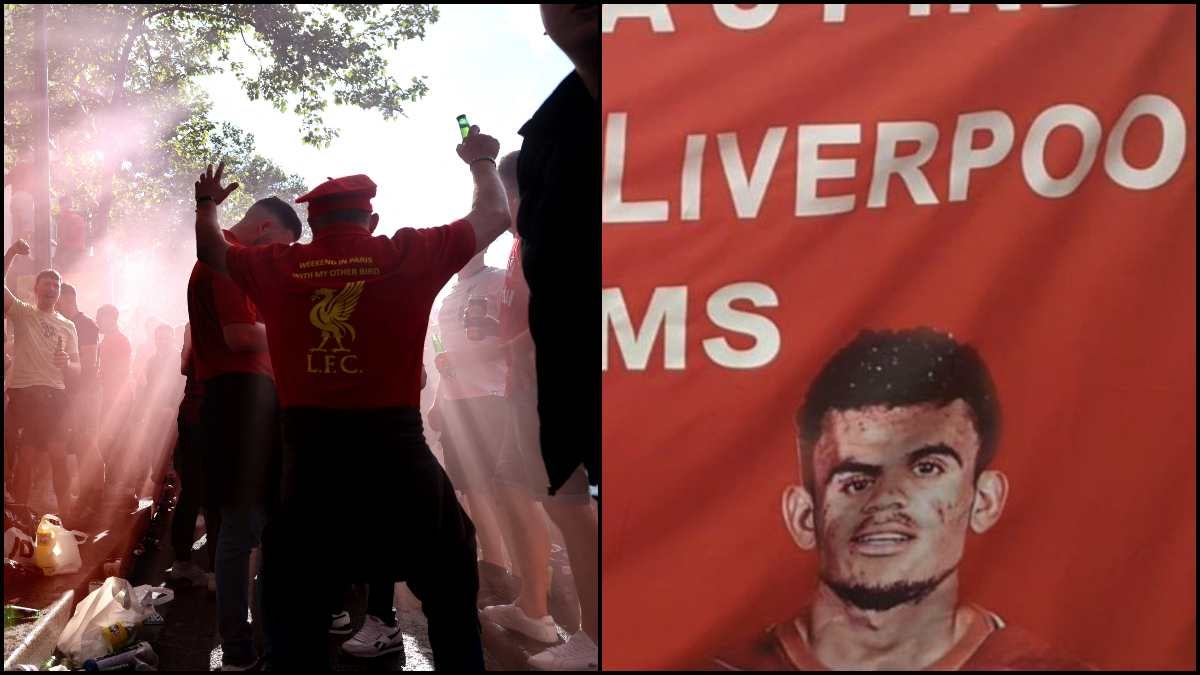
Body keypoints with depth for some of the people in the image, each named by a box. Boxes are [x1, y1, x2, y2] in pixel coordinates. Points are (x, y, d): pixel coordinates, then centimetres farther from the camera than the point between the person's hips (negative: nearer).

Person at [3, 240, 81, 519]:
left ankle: (66, 513, 12)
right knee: (27, 456, -3)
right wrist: (10, 253, -19)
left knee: (58, 455, 4)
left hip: (54, 395, 3)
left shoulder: (68, 326, 15)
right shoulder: (22, 313, 6)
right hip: (24, 393, -3)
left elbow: (77, 369, 13)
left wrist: (66, 364, -10)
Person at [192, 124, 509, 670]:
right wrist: (482, 162, 26)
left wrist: (205, 204, 36)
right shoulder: (409, 255, -2)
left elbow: (211, 250, 22)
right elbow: (494, 216, 11)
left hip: (307, 446, 2)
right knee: (449, 583, 15)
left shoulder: (275, 267, 3)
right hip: (393, 444, -2)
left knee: (294, 592, 21)